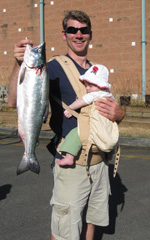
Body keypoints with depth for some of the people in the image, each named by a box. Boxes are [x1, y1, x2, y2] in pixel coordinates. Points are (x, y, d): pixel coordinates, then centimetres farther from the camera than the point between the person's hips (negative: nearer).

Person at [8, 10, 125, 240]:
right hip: (70, 163, -6)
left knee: (90, 221, 18)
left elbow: (115, 110, 19)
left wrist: (119, 114, -6)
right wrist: (20, 65, -38)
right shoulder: (54, 69, -8)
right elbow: (14, 101, -20)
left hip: (99, 161, 6)